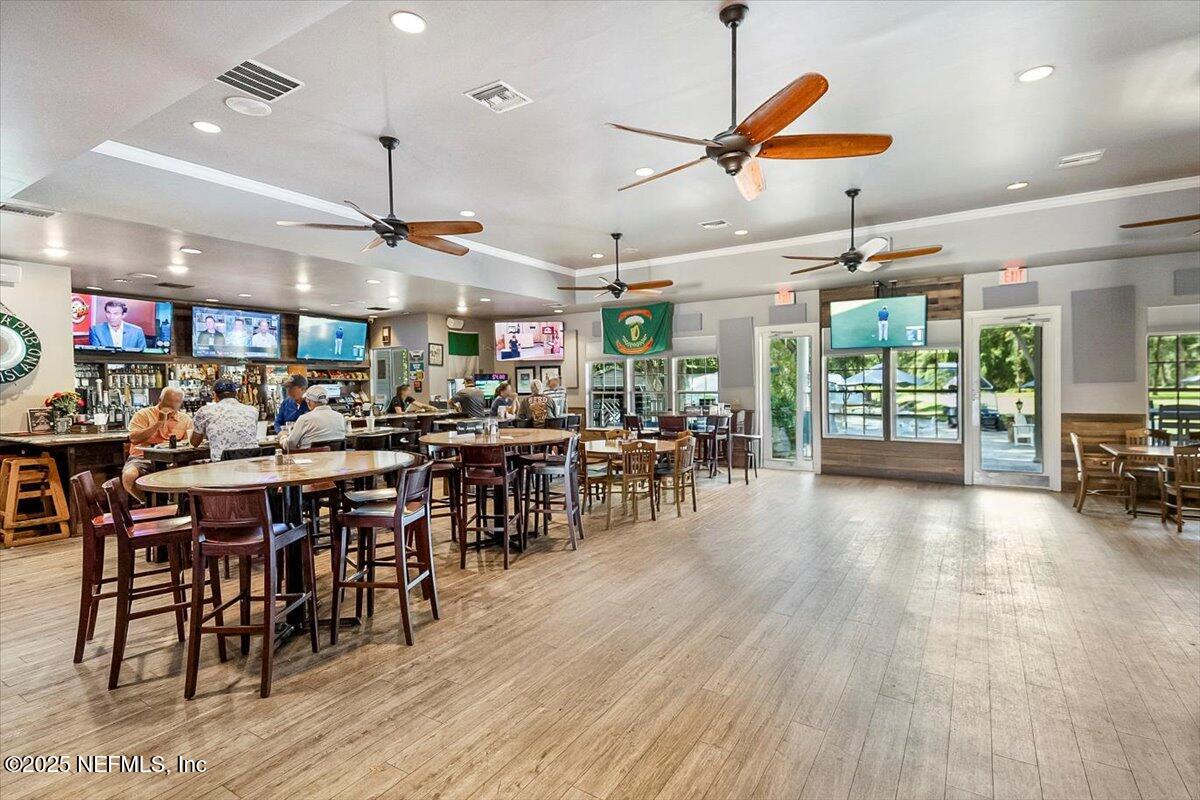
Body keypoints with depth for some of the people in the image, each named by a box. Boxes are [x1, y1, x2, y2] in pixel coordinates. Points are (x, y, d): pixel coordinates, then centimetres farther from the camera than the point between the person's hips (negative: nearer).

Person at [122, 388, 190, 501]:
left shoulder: (185, 419, 14)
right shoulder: (143, 414, 5)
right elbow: (134, 439, -10)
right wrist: (159, 423, -13)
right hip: (142, 458, -1)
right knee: (129, 475, -32)